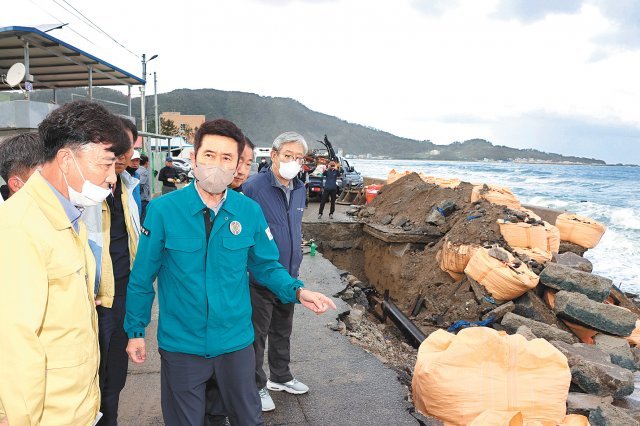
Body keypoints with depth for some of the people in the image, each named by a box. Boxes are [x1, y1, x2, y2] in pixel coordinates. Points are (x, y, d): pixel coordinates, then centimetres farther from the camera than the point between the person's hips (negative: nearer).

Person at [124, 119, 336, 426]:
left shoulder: (249, 211, -8)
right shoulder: (162, 210, -14)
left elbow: (266, 265, 3)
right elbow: (142, 276, -4)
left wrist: (297, 291, -13)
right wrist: (136, 330, 2)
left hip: (236, 342, 2)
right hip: (181, 344, -1)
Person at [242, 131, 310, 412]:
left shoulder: (299, 190, 5)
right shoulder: (254, 187, -18)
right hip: (260, 276, -7)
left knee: (282, 331, 22)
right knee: (257, 334, 8)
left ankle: (280, 377, 40)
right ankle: (257, 386, 26)